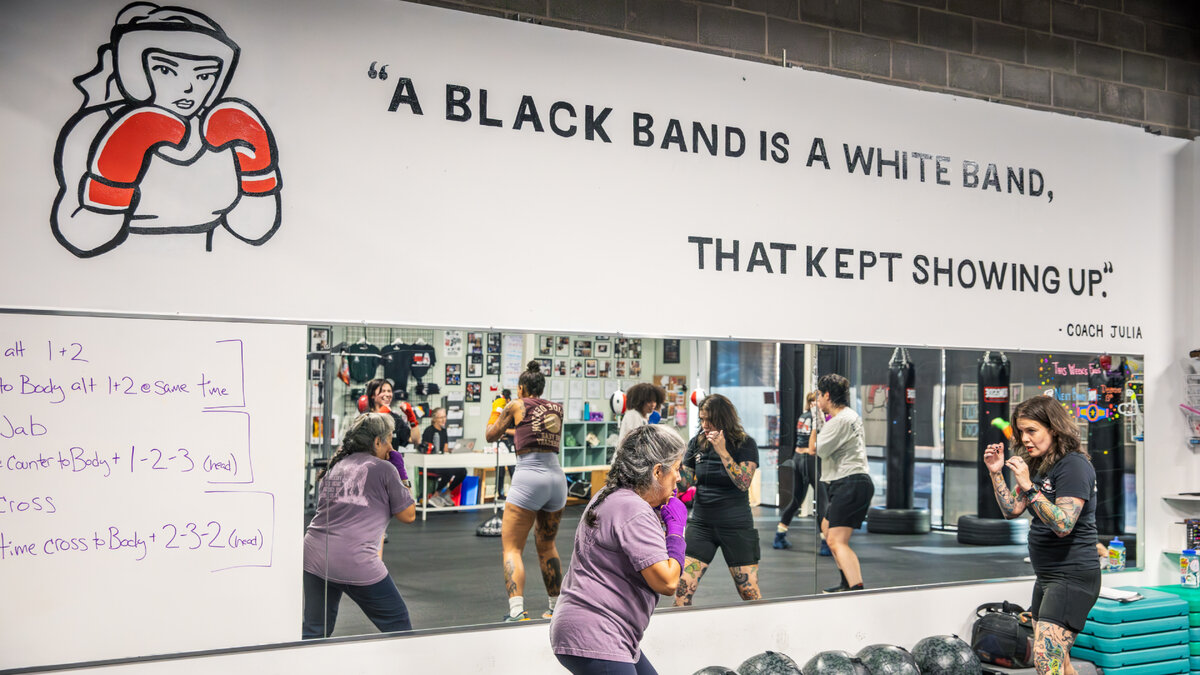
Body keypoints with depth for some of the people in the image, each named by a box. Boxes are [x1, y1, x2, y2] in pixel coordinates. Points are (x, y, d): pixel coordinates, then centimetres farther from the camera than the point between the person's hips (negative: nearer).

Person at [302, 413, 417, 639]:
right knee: (397, 624, 10)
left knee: (314, 632, 12)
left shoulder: (334, 467, 18)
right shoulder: (382, 469, -1)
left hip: (314, 557, 6)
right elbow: (408, 515, 3)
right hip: (356, 563, -6)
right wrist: (405, 486, 18)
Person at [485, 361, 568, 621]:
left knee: (511, 548, -3)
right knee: (546, 545, 23)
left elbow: (491, 436, 18)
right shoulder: (557, 409, 16)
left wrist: (493, 421, 38)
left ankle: (517, 612, -20)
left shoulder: (516, 405, 4)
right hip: (557, 476, 5)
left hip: (529, 475, -5)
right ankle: (557, 608, 27)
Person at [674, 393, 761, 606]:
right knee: (683, 588, -9)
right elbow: (685, 482, 7)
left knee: (749, 592, 0)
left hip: (736, 525, -3)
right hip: (702, 523, 3)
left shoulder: (745, 444, -6)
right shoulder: (696, 443, 5)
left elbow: (743, 483, -18)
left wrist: (722, 451, -25)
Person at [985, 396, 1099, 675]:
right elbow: (1012, 509, 14)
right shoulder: (1038, 464, 13)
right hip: (1046, 577, 10)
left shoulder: (1074, 465, -15)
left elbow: (1063, 524, -24)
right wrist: (997, 472, 1)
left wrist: (1028, 486, -29)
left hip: (1073, 576, -10)